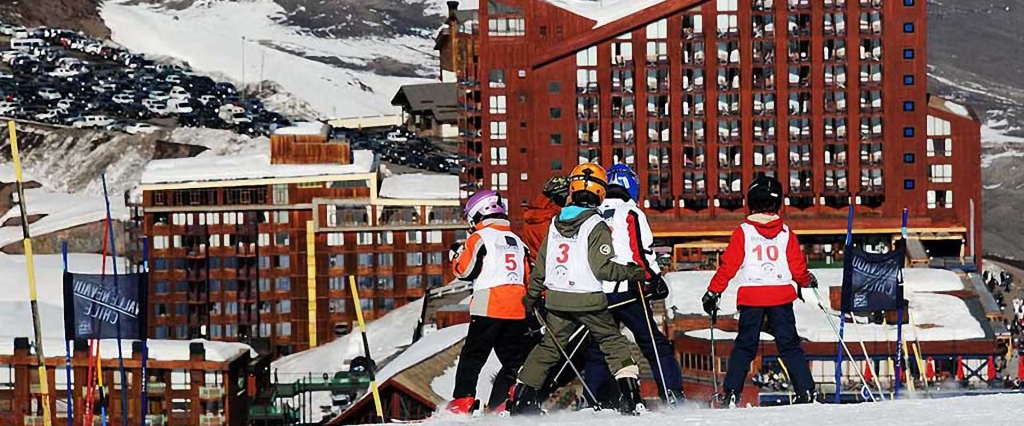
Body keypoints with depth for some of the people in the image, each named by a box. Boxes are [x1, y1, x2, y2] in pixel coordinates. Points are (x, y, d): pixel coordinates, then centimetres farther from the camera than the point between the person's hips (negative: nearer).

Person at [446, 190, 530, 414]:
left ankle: (463, 401, -8)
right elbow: (528, 277, 19)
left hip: (489, 308, -6)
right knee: (512, 358, 8)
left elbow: (464, 270, -4)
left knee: (473, 355, -1)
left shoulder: (480, 237, -1)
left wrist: (457, 256, 16)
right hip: (517, 309, 6)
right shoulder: (517, 240, 20)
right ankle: (498, 404, 1)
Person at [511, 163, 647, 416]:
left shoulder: (555, 223, 7)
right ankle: (630, 397, -2)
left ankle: (521, 396, 15)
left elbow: (541, 265, 13)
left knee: (549, 346, 16)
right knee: (613, 343, 7)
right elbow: (602, 267, -16)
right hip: (589, 300, -5)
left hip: (557, 299, 5)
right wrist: (632, 272, -4)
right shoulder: (596, 226, -10)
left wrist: (531, 295, 23)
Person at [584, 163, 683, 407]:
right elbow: (642, 251, -12)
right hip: (627, 291, -4)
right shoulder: (631, 213, -3)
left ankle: (594, 400, 8)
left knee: (598, 350, 12)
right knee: (655, 344, 2)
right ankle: (672, 392, -5)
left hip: (596, 293, 4)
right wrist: (655, 279, -7)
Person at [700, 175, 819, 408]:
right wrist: (807, 281, 27)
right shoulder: (786, 233, 2)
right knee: (789, 345, 7)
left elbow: (728, 265, -3)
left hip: (751, 297, -1)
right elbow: (798, 267, 6)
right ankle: (807, 391, 1)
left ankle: (731, 393, 2)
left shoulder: (743, 232, -2)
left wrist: (713, 292, 6)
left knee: (744, 345, 8)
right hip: (781, 296, 1)